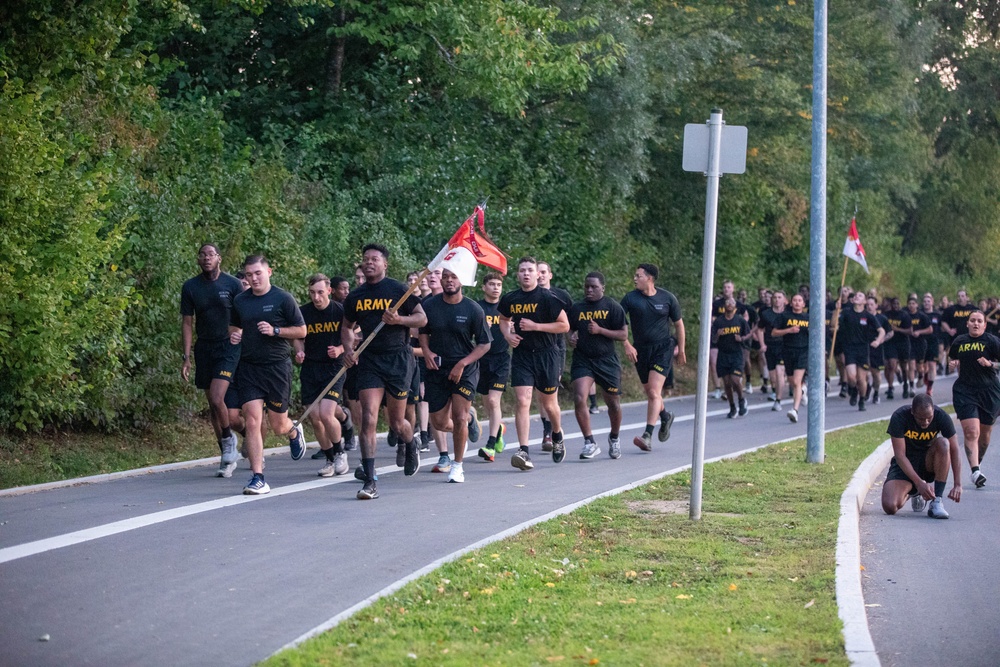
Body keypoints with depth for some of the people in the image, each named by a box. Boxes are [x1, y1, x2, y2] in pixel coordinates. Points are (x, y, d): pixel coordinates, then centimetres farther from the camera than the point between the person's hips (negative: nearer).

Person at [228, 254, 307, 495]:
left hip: (277, 366, -2)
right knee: (253, 421, -10)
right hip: (249, 367, 3)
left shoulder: (283, 299, -4)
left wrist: (275, 331, -14)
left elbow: (301, 331, 0)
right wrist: (234, 336, 1)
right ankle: (258, 478, -9)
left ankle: (294, 431, 44)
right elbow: (234, 326, 25)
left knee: (278, 425, 6)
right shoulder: (240, 301, 8)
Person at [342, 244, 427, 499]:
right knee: (368, 418, -11)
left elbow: (422, 318, 1)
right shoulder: (355, 296, 9)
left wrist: (399, 319, -17)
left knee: (396, 423, 5)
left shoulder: (399, 290, -2)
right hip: (369, 361, 3)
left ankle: (410, 446, 44)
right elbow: (347, 327, 21)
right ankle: (370, 482, -13)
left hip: (398, 359, -3)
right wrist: (349, 350, 3)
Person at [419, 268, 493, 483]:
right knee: (439, 423, 3)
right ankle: (469, 417, 37)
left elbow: (485, 343, -4)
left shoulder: (473, 309, -9)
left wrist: (462, 364, -15)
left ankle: (458, 465, 7)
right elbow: (423, 332, 14)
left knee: (459, 418, -12)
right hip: (437, 367, 3)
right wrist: (426, 351, -6)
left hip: (465, 369, -3)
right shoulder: (429, 305, -2)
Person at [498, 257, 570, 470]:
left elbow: (564, 325, -9)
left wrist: (535, 326, -16)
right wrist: (508, 334, 2)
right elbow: (503, 319, 24)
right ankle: (523, 451, -16)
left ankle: (557, 435, 43)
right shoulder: (510, 299, 4)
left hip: (546, 355, -2)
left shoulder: (547, 298, -9)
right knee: (523, 401, -12)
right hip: (521, 355, 2)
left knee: (548, 403, 12)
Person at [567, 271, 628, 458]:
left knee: (614, 404, 8)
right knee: (579, 399, -19)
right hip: (582, 360, 2)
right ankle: (590, 443, -10)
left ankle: (614, 438, 36)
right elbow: (571, 329, 20)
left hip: (607, 361, -1)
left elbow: (624, 335, -5)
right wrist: (571, 337, -3)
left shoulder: (612, 307, -3)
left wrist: (600, 330, -16)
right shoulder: (577, 308, 7)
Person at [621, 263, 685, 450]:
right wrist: (627, 345, -15)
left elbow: (678, 324, 8)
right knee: (650, 393, 14)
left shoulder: (667, 298, -4)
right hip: (640, 350, 3)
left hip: (663, 349, -3)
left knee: (654, 391, -16)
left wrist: (681, 350, 11)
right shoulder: (630, 298, -3)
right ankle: (665, 417, 44)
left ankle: (647, 435, -22)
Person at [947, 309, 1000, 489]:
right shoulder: (959, 341, 7)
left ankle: (977, 464, 35)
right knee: (971, 432, -14)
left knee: (984, 434, 11)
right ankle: (975, 471, -20)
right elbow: (952, 358, 23)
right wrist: (953, 363, 2)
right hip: (965, 391, 1)